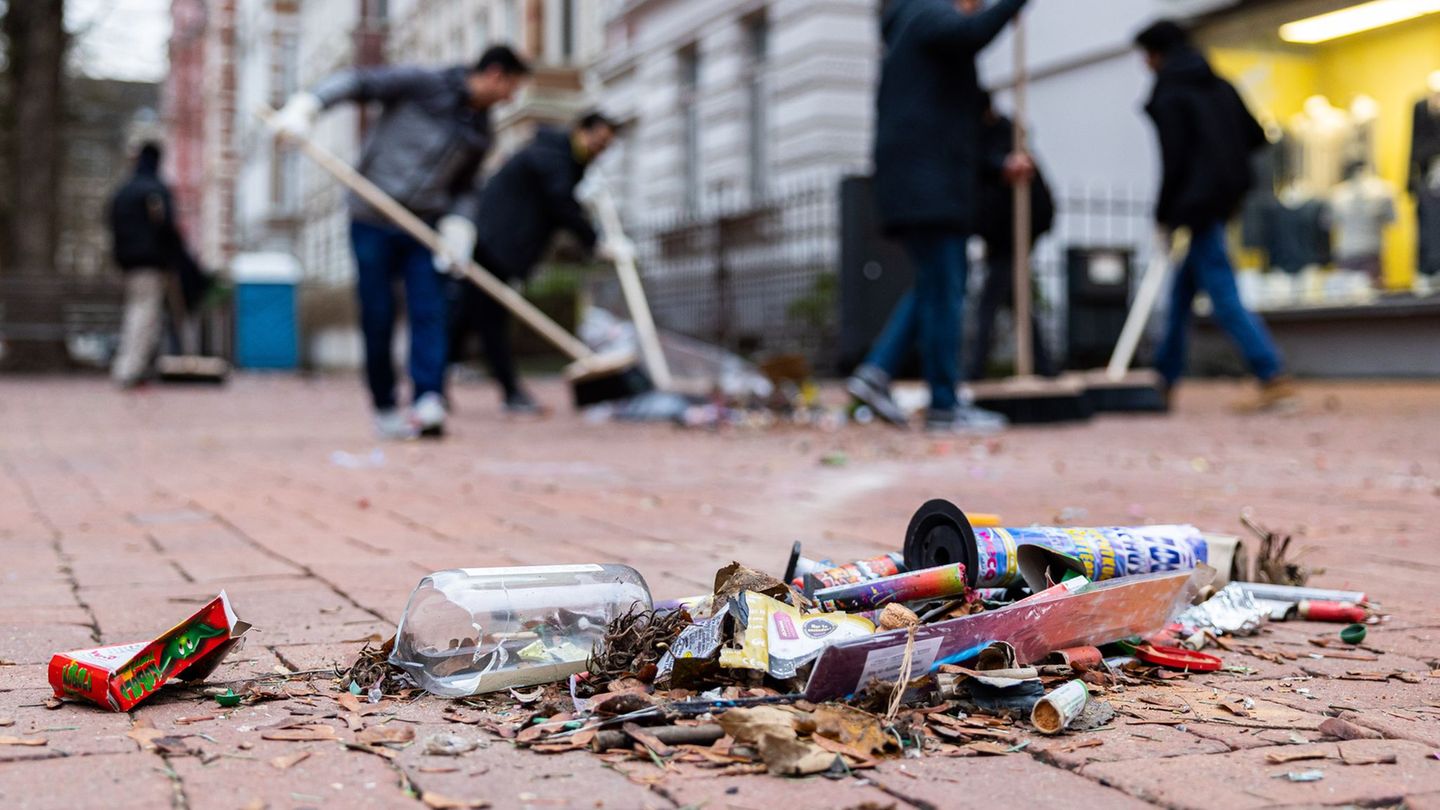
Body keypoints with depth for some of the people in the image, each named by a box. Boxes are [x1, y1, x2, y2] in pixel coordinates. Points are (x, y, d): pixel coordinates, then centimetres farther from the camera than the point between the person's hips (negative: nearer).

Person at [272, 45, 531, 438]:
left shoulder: (479, 131, 12)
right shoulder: (423, 84, -5)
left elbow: (467, 189, 15)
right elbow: (359, 82, -7)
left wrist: (458, 228, -4)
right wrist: (305, 107, -21)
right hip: (373, 224, -4)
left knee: (429, 315, -10)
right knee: (378, 321, 0)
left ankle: (428, 404, -19)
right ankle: (385, 409, 11)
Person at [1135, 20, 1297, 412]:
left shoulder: (1168, 96, -9)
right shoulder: (1219, 86, 14)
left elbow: (1173, 157, -15)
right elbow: (1255, 136, 13)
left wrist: (1163, 214, -7)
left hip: (1195, 202, -9)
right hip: (1224, 199, 9)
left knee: (1225, 298, -9)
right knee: (1181, 292, 17)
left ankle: (1276, 380, -15)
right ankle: (1165, 378, 24)